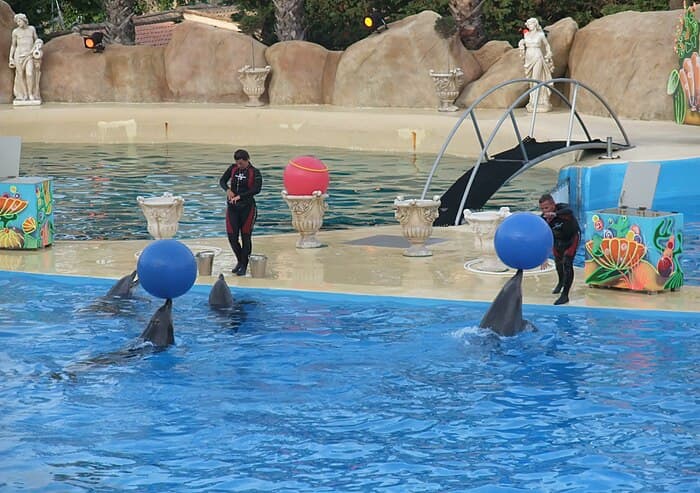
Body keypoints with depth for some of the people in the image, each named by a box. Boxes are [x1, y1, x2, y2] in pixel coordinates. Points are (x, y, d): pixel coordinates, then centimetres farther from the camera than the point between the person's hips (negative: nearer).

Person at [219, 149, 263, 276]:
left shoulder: (255, 172, -9)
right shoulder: (233, 168, 3)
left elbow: (257, 189, -20)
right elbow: (222, 181, 8)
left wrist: (240, 196, -26)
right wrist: (228, 189, -13)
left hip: (247, 207, -4)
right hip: (232, 207, 4)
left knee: (246, 237, 1)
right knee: (232, 236, 2)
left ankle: (244, 266, 12)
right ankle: (239, 261, 25)